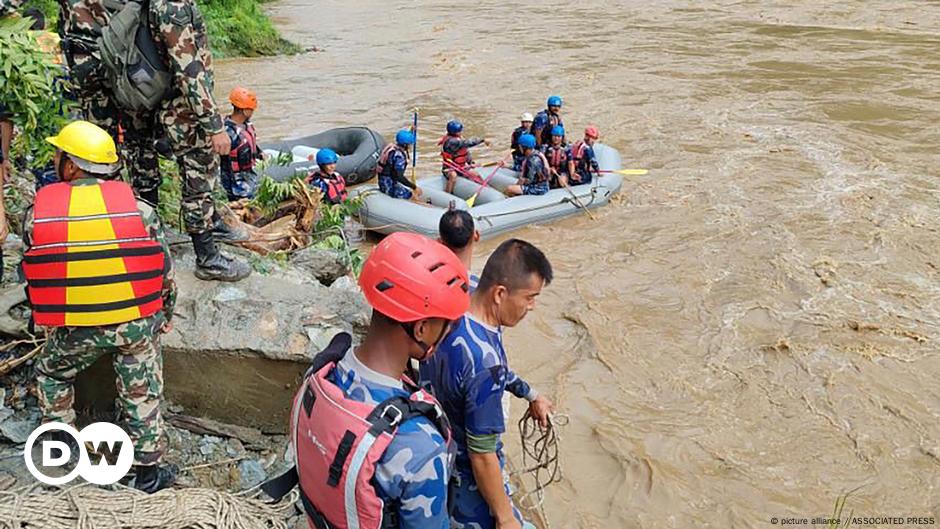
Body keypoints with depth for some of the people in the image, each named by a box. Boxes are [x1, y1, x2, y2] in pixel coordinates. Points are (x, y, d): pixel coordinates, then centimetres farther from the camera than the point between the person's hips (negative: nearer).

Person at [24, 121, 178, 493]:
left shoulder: (37, 214, -6)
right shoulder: (139, 209, -8)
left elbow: (31, 274, 4)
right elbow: (164, 271, -2)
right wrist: (165, 316, 14)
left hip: (73, 330, 1)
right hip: (136, 323, 0)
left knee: (51, 377, 28)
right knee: (141, 393, 13)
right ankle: (148, 471, 22)